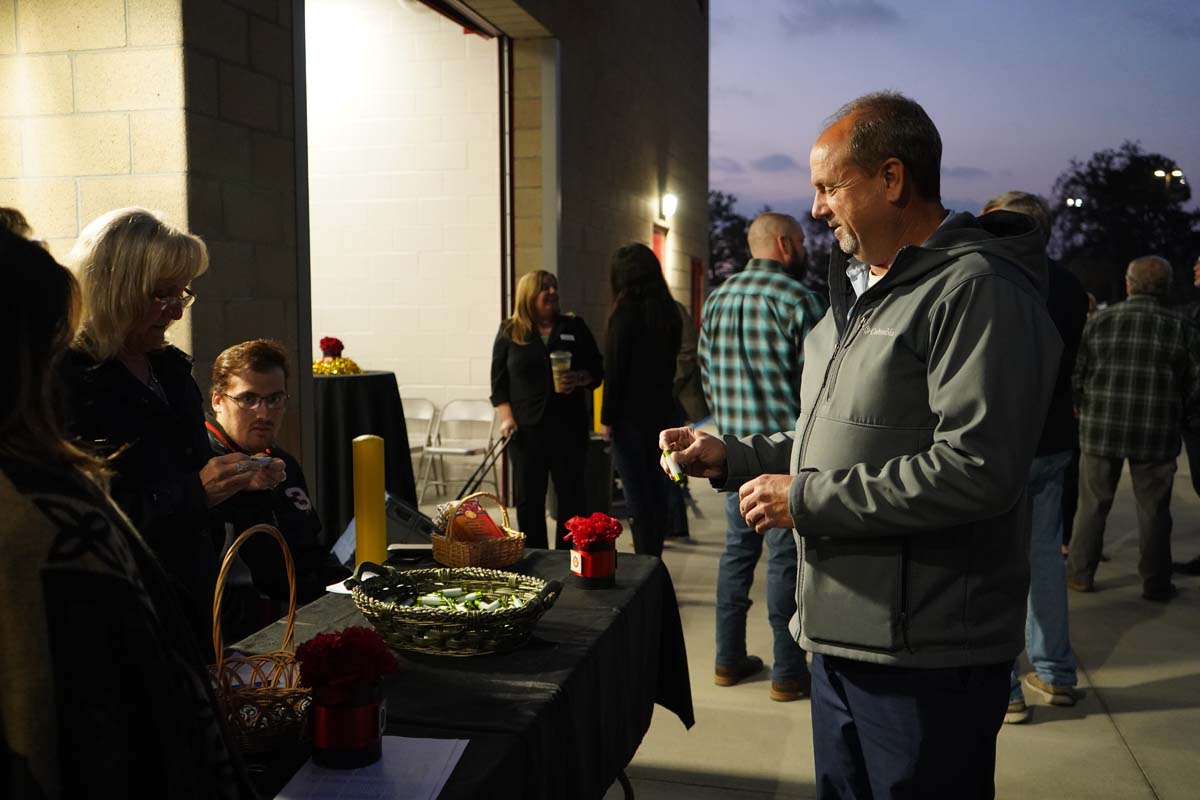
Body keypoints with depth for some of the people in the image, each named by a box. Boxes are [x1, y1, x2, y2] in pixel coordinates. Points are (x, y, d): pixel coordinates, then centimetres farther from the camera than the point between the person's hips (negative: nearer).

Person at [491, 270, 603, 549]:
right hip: (526, 429, -1)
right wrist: (507, 418, -7)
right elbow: (499, 380, 4)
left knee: (571, 495, 3)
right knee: (529, 497, 3)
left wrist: (579, 379, -12)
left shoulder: (575, 327, 9)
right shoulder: (510, 332, 6)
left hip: (569, 426, 1)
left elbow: (597, 370, 9)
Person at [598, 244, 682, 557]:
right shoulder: (669, 314, 8)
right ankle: (654, 560, 19)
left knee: (637, 496, -2)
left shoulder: (626, 314, -13)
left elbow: (615, 371, -14)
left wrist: (607, 419, -9)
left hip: (631, 414, -7)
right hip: (663, 411, 7)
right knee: (658, 491, 12)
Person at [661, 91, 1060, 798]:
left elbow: (977, 469, -26)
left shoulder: (976, 290, -16)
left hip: (927, 659, -9)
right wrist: (731, 458, 10)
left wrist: (808, 501, -20)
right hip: (843, 637, 9)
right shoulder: (859, 293, 16)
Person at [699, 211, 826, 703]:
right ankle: (788, 672, 8)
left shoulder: (716, 300, 9)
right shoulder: (799, 300, -12)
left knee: (737, 549, 15)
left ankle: (729, 660, 22)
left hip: (732, 446, 7)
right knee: (785, 556, 0)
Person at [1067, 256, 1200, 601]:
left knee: (1092, 505, 11)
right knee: (1153, 511, 9)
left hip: (1100, 429, 1)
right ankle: (1156, 584, 16)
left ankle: (1080, 574, 17)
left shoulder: (1099, 321, -1)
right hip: (1156, 435, -1)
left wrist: (1086, 411, 16)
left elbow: (1076, 374, 1)